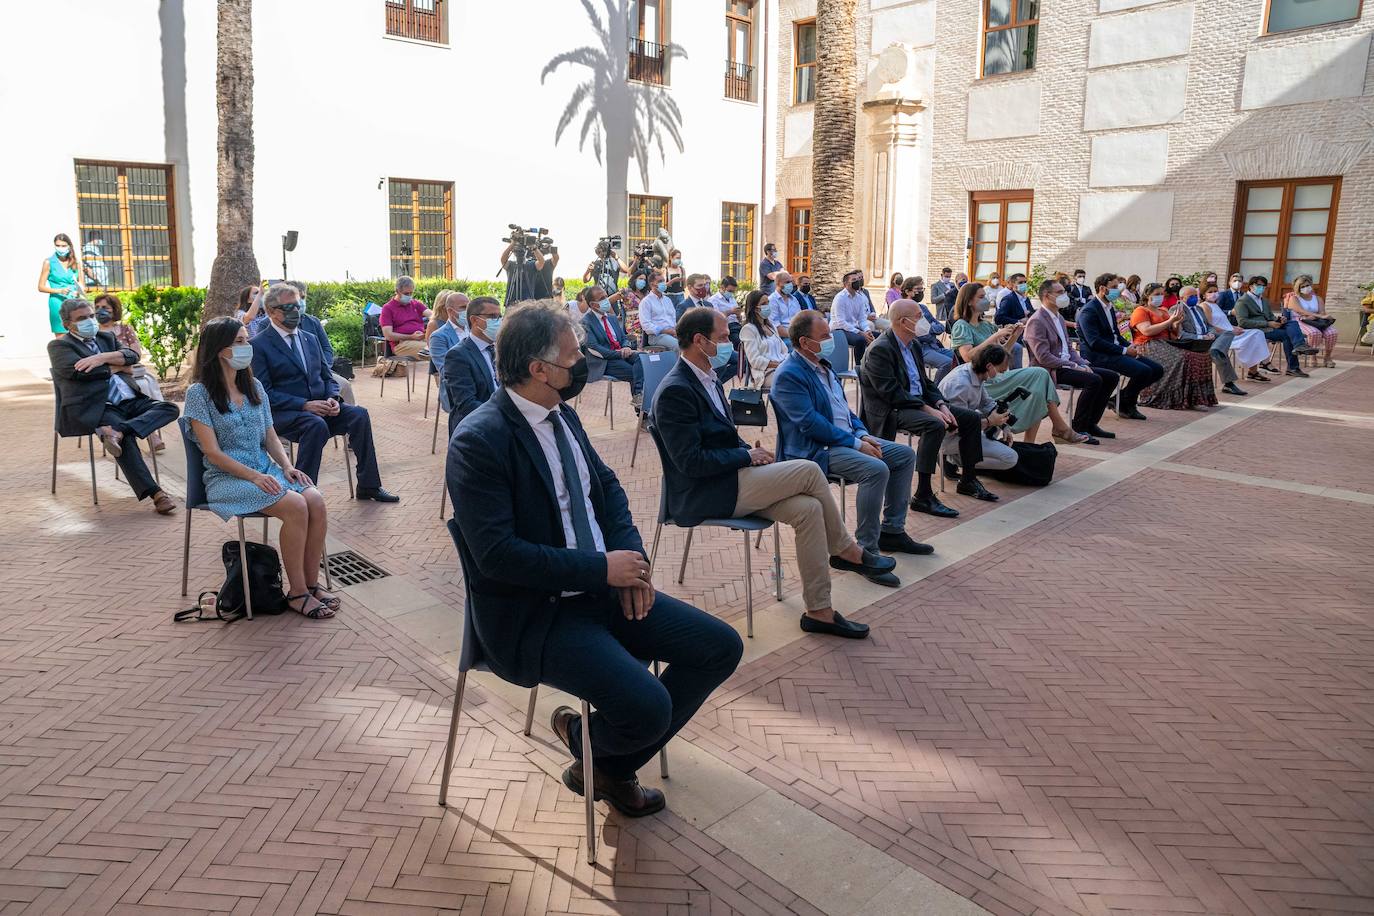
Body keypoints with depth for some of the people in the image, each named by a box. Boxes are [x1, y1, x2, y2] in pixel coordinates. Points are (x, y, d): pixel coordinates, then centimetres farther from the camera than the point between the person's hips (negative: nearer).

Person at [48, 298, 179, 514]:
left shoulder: (106, 337, 27)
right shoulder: (59, 346, 12)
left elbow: (132, 356, 9)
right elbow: (79, 371, -7)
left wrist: (103, 358, -8)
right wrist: (118, 367, 4)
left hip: (129, 401, 6)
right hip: (94, 407, -6)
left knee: (169, 408, -19)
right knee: (126, 440, -33)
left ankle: (117, 431, -38)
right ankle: (155, 493, -36)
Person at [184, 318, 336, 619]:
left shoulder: (254, 386, 13)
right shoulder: (199, 393, -5)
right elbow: (212, 452, -11)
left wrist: (287, 466, -5)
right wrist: (254, 476, -21)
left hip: (266, 470, 6)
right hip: (227, 477, -5)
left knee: (316, 501, -24)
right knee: (295, 507, -29)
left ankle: (312, 583, -12)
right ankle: (297, 593, -17)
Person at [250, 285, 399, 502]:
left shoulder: (310, 338, 18)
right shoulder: (258, 345, -3)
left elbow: (327, 376, 18)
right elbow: (264, 393, -11)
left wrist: (332, 399, -5)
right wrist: (304, 405, -21)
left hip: (319, 406, 6)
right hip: (284, 413, -6)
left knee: (359, 414, -19)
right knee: (317, 425, -36)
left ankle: (368, 486, -12)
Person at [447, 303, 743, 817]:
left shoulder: (563, 416, 7)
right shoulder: (478, 440, -19)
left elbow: (606, 486, 14)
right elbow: (497, 554, -24)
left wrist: (630, 554, -6)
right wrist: (603, 568, -21)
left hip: (601, 585, 9)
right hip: (531, 613, -8)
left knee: (721, 648, 0)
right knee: (647, 706, -27)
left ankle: (615, 765, 16)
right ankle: (585, 740, 12)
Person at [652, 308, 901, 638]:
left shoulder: (708, 377, 13)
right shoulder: (675, 391, -18)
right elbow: (691, 462, -23)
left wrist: (750, 451, 2)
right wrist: (747, 456, -13)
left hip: (728, 481, 9)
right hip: (702, 496, -9)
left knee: (809, 508, -11)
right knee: (809, 470, -16)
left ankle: (818, 610, -4)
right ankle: (845, 550, 6)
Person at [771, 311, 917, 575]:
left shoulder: (822, 364, 14)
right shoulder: (789, 375, -16)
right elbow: (810, 423, -23)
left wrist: (863, 433, 3)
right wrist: (855, 443, -20)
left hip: (847, 438, 10)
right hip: (815, 450, -10)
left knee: (905, 455, 6)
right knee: (876, 470, -31)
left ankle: (892, 531, 14)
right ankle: (867, 551, -21)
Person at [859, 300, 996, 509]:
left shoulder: (914, 345, 13)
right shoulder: (880, 350, -16)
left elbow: (925, 382, 16)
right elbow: (891, 392, -22)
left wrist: (941, 405, -2)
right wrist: (928, 409, -24)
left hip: (919, 402, 10)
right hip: (891, 411, -9)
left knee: (972, 419, 4)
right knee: (935, 425, -35)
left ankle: (968, 480, 19)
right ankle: (923, 496, -30)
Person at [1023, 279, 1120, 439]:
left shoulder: (1059, 318, 18)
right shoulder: (1036, 321, -13)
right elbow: (1043, 357, -21)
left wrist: (1083, 364, 3)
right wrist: (1074, 366, -20)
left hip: (1066, 364, 10)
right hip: (1050, 371, -10)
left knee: (1111, 377, 1)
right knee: (1094, 380, -27)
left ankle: (1090, 423, 6)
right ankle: (1078, 428, -15)